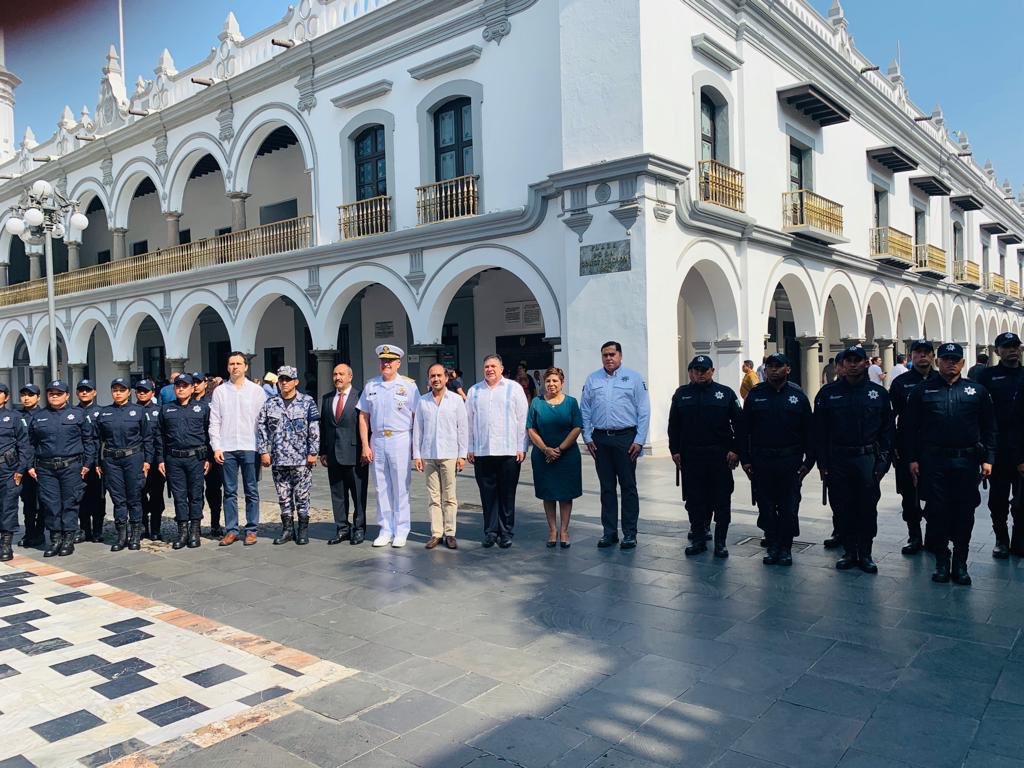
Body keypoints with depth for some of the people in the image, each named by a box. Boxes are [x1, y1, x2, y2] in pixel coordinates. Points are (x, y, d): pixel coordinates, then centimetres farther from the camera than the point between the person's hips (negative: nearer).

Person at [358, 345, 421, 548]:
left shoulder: (408, 385, 0)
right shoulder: (370, 385, 10)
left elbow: (417, 417, -2)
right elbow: (363, 416, 11)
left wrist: (416, 446, -7)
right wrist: (365, 445, 4)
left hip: (401, 441, -3)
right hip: (377, 441, 4)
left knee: (401, 488, 1)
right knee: (381, 488, 8)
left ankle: (401, 531, 11)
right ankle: (386, 530, 17)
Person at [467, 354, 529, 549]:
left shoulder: (514, 388, 6)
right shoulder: (474, 391, 13)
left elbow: (523, 420, 2)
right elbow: (469, 421, 12)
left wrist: (521, 447, -4)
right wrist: (469, 448, 7)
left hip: (509, 451, -2)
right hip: (482, 452, 2)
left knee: (507, 495, 3)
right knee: (488, 494, 5)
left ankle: (506, 533, 12)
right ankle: (490, 531, 14)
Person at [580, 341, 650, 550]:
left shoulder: (633, 378, 0)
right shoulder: (592, 379, 8)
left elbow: (644, 411, -2)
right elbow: (585, 410, 10)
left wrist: (639, 440, -8)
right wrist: (588, 438, 3)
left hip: (626, 438, -3)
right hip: (600, 439, 3)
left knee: (628, 486, 2)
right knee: (607, 487, 9)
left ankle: (630, 533, 10)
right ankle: (610, 532, 18)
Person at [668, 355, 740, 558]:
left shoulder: (726, 393, 4)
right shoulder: (682, 394, 8)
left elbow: (738, 424, 3)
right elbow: (673, 425, 9)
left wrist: (735, 450, -5)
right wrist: (675, 450, 2)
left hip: (720, 456, -1)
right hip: (690, 456, 2)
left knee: (722, 501, 3)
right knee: (694, 500, 7)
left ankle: (720, 542, 13)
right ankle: (698, 539, 18)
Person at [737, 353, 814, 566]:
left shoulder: (798, 395, 2)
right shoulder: (755, 395, 3)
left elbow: (808, 430, 4)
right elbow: (744, 429, 4)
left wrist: (809, 460, -1)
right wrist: (745, 459, 0)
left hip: (790, 461, -1)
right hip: (762, 461, 1)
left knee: (789, 507, 4)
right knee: (766, 507, 7)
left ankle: (786, 548, 17)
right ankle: (772, 546, 20)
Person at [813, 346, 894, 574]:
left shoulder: (878, 393, 4)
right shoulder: (828, 392, 3)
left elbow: (888, 429, 4)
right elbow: (819, 431, 3)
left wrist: (883, 461, -5)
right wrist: (823, 464, -2)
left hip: (867, 459, 0)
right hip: (838, 460, 1)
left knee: (867, 509, 5)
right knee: (842, 509, 7)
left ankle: (865, 553, 18)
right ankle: (849, 552, 21)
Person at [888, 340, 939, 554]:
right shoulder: (900, 383, 4)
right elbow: (890, 416, 3)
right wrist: (892, 447, -2)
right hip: (908, 449, 0)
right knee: (910, 496, 6)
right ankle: (914, 538, 17)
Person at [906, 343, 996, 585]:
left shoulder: (977, 391, 7)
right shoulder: (923, 391, 4)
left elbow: (989, 429, 7)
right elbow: (912, 428, 5)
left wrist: (988, 459, -1)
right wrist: (913, 459, 0)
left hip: (966, 461, 1)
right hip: (933, 462, 0)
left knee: (964, 513, 6)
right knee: (936, 511, 4)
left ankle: (960, 563, 19)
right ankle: (941, 560, 17)